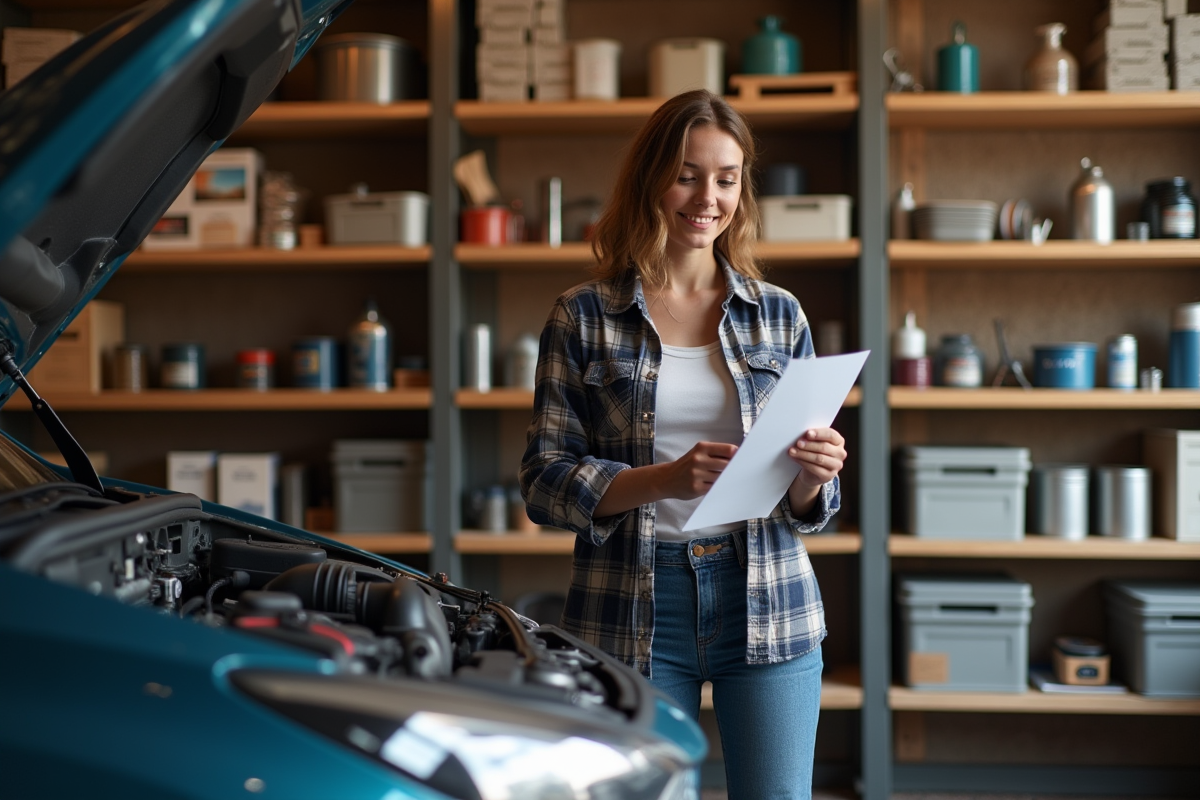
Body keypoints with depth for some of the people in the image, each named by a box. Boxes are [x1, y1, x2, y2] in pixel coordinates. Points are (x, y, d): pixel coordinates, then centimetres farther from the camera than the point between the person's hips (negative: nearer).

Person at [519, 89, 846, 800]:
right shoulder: (585, 318, 2)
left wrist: (811, 479, -12)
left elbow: (805, 503, 12)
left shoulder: (779, 315, 9)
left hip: (766, 605, 2)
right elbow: (545, 481, -3)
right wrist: (664, 480, -19)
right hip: (633, 611, -1)